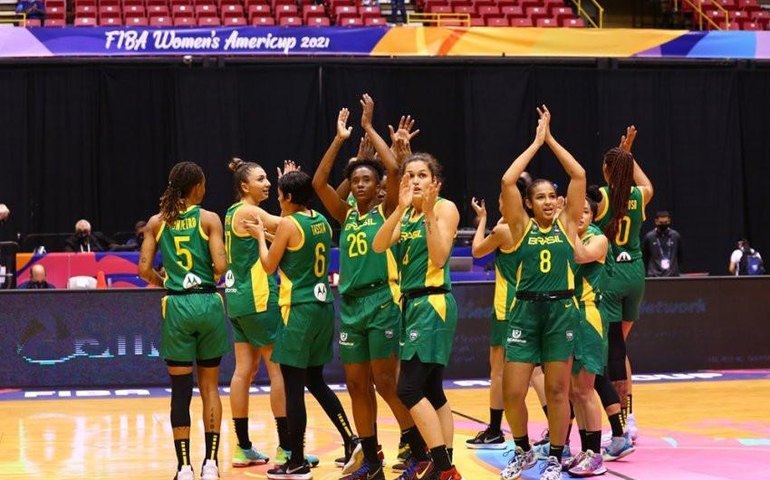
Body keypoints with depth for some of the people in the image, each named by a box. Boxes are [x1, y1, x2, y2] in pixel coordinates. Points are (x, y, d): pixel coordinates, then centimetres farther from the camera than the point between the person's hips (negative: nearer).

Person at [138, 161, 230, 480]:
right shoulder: (209, 219, -3)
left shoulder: (157, 222, 4)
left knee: (180, 389, 4)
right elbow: (220, 266, -11)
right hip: (208, 303, -1)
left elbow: (144, 268, 0)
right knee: (209, 387, 10)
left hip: (176, 306, 1)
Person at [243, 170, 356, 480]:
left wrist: (260, 236, 12)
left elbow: (269, 266, -2)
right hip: (324, 306, 8)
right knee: (315, 381, 19)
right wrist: (270, 234, 28)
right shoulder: (321, 222, 10)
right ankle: (350, 440, 13)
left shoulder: (288, 224, -11)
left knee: (293, 387, -2)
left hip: (299, 310, -8)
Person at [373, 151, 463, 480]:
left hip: (433, 303, -8)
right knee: (431, 391, 9)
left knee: (409, 389, -14)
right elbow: (378, 246, -4)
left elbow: (439, 258, -19)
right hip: (412, 303, 8)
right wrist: (401, 208, -16)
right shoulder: (407, 214, 13)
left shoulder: (445, 208, -7)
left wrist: (429, 213, -26)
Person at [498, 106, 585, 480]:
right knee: (512, 392, -2)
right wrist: (536, 141, -2)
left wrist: (551, 139, 1)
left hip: (561, 310, 0)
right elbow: (508, 181, -7)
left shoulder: (566, 224, 6)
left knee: (558, 390, 4)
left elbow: (579, 176, -2)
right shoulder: (521, 227, 4)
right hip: (526, 310, 0)